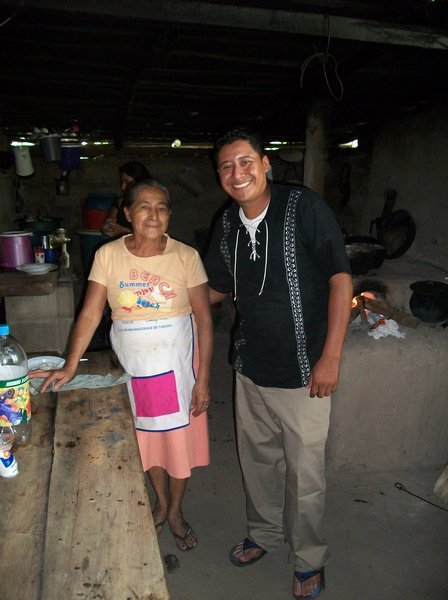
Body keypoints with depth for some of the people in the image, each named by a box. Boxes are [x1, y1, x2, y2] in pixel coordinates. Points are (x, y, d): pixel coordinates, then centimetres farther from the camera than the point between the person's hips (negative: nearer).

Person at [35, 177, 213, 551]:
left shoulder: (186, 257, -11)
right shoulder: (108, 255, -6)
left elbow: (204, 320, -9)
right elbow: (90, 314, -6)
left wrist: (203, 380, -11)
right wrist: (70, 366, -14)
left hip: (177, 366, -1)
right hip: (131, 367, 2)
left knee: (180, 438, 12)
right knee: (146, 439, 18)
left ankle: (175, 511, 39)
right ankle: (161, 500, 46)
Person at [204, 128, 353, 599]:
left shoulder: (304, 208, -14)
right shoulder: (227, 225, 3)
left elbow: (339, 278, -14)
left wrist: (330, 356, -17)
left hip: (302, 370, -5)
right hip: (250, 367, 5)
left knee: (304, 472, 9)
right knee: (257, 459, 21)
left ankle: (308, 559, 36)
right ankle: (264, 532, 47)